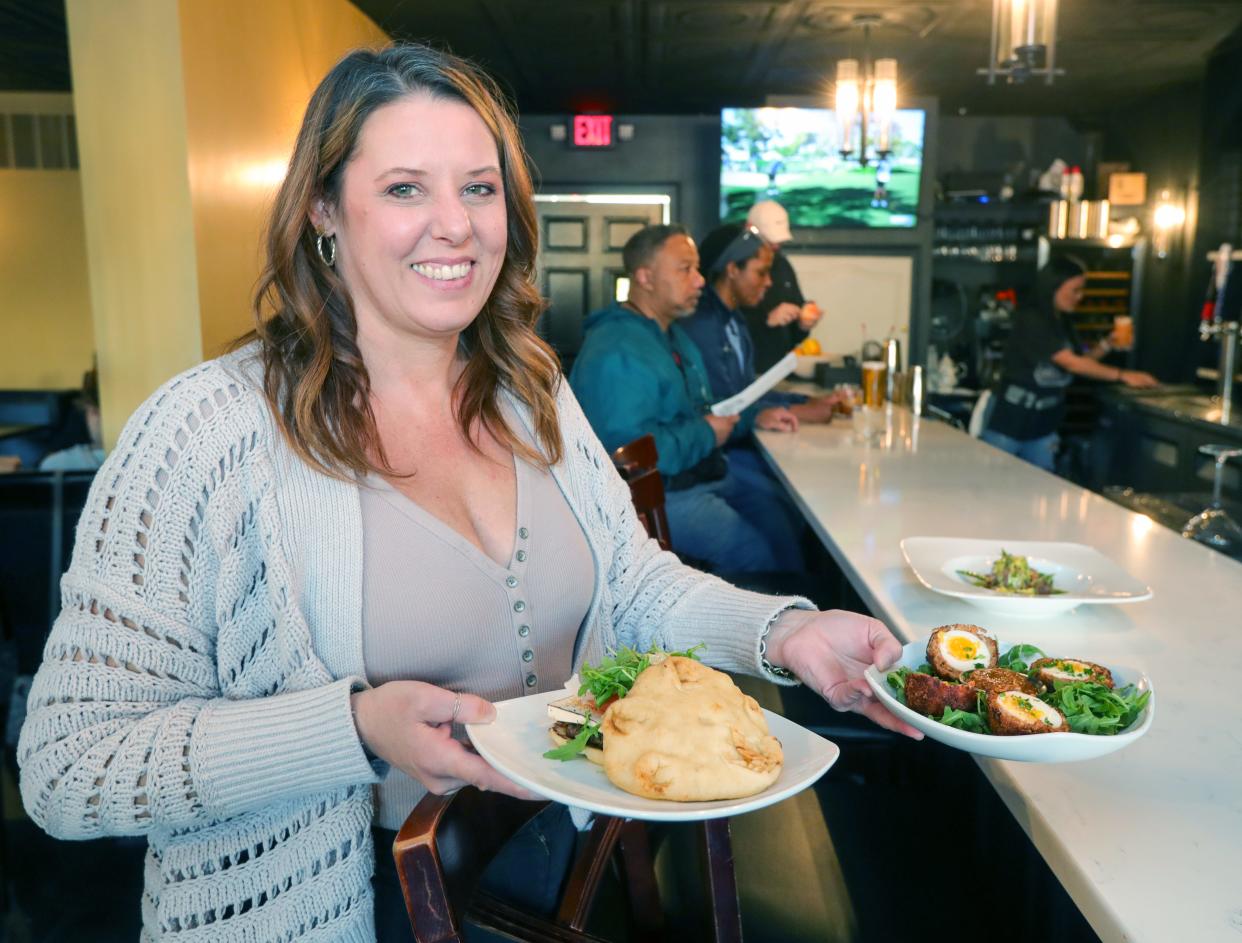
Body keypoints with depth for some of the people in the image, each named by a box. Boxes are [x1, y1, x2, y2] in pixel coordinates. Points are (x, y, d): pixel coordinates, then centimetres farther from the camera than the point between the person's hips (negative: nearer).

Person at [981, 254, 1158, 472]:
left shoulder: (1062, 323, 7)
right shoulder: (1031, 320, -18)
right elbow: (1071, 364, -22)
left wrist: (1107, 345, -6)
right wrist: (1123, 375, -21)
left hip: (1043, 422, 8)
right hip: (1010, 419, -8)